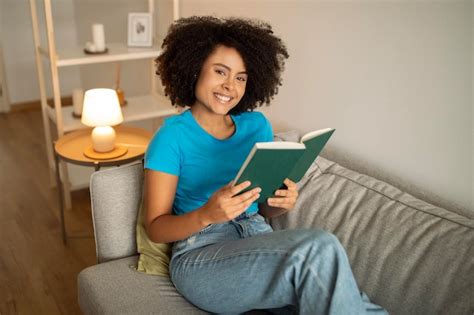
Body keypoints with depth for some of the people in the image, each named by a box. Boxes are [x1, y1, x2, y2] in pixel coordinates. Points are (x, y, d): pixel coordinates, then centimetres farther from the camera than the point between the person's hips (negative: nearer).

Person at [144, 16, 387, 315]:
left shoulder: (257, 125, 10)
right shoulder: (171, 137, -4)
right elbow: (156, 228, -5)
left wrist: (284, 203, -8)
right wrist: (206, 215, -24)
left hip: (261, 241, 4)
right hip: (202, 255, -4)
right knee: (320, 246, -27)